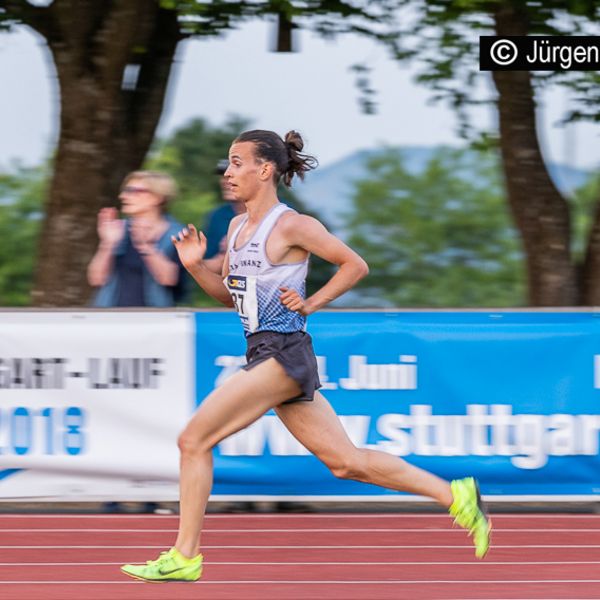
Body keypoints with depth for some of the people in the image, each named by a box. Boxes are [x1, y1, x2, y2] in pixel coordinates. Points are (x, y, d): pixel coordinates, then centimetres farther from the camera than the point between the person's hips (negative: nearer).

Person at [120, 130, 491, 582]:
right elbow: (230, 295, 22)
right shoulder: (238, 227, 14)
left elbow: (355, 265, -5)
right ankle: (454, 495, 12)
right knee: (346, 462, 8)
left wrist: (310, 304, -9)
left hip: (283, 354, -9)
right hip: (266, 355, 9)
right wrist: (196, 267, 6)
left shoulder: (291, 226, -11)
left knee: (194, 441, -8)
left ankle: (184, 557, -2)